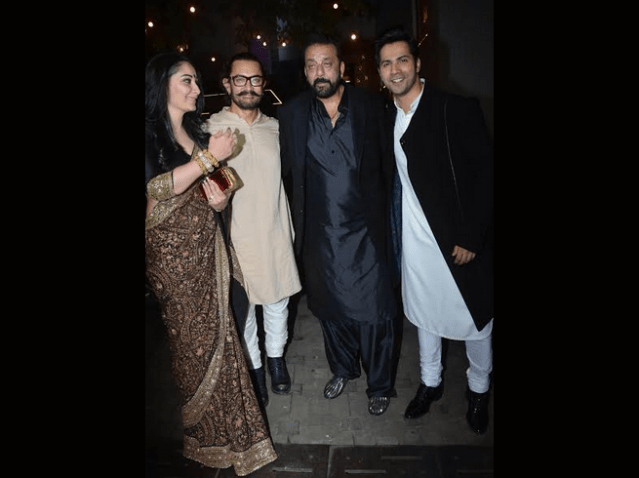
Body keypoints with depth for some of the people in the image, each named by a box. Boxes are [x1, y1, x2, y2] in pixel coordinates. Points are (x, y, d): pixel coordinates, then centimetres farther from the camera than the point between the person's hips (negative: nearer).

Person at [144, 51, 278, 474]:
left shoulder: (198, 132, 13)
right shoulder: (151, 134, -6)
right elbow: (154, 189, -18)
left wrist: (220, 203, -4)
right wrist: (209, 157, -21)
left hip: (209, 248, 5)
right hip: (173, 252, -5)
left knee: (219, 333, 9)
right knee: (194, 340, 5)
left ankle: (224, 424, 27)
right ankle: (204, 426, 25)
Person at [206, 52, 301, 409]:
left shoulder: (274, 126, 7)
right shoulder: (212, 128, -7)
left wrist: (290, 230, 14)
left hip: (276, 234, 4)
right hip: (238, 236, -3)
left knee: (278, 301, 15)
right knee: (242, 308, 10)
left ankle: (277, 357, 39)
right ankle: (254, 366, 32)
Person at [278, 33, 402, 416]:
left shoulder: (372, 106, -4)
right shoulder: (292, 113, 1)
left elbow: (390, 163, -3)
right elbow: (285, 167, 5)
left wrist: (390, 218, -6)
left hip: (367, 231, -2)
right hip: (320, 234, 3)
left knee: (375, 311, 5)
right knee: (331, 308, 18)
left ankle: (381, 385, 29)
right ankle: (343, 369, 44)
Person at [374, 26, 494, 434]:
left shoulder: (458, 109, -11)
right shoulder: (387, 118, 6)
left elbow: (486, 172, -13)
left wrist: (472, 237, -16)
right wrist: (394, 230, 2)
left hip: (460, 240, -4)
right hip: (414, 239, 5)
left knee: (475, 315, 9)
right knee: (424, 313, 18)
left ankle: (479, 390, 34)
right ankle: (431, 382, 39)